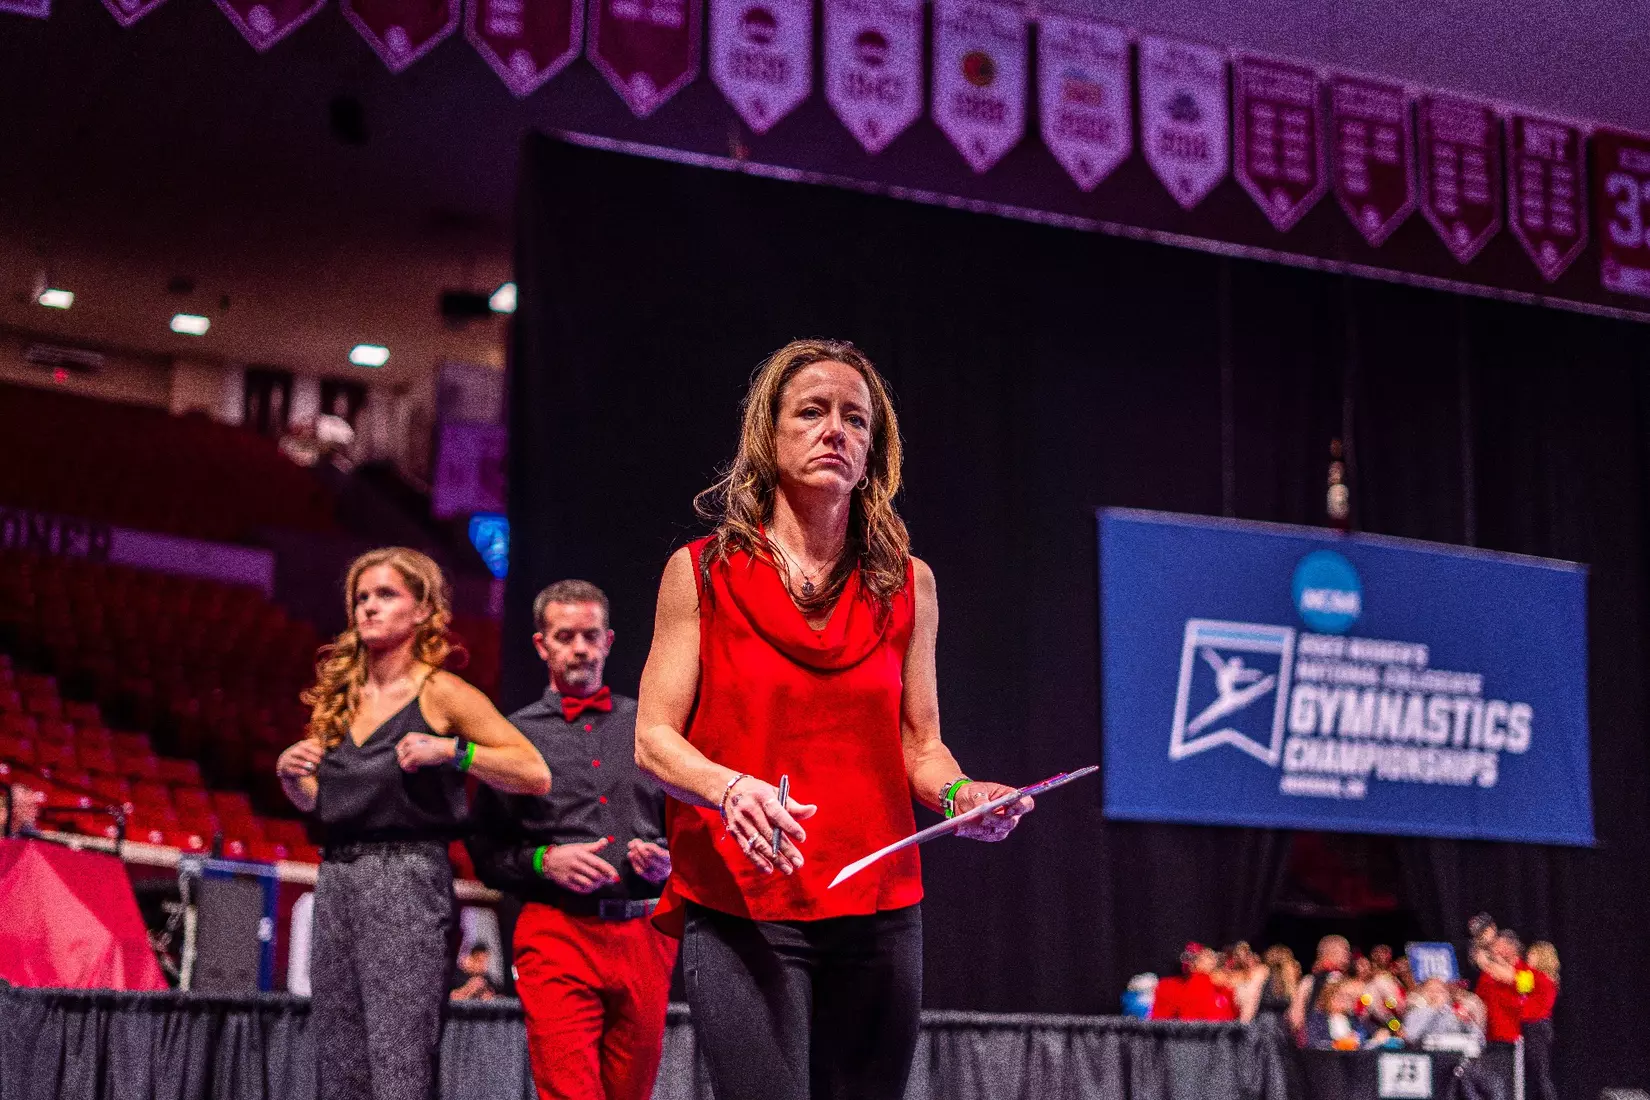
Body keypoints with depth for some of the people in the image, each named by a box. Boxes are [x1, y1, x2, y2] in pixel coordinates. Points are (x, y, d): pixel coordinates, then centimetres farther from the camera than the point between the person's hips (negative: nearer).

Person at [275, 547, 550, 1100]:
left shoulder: (440, 692, -2)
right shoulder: (338, 696, 16)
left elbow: (535, 774, -7)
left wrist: (447, 750, -17)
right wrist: (290, 773, 3)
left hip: (406, 876, -6)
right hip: (337, 878, 6)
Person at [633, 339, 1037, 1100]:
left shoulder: (907, 583, 11)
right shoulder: (702, 573, 3)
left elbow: (919, 744, 13)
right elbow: (653, 738, -1)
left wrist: (958, 794, -9)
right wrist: (727, 788, -21)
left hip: (878, 911, 3)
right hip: (739, 907, -3)